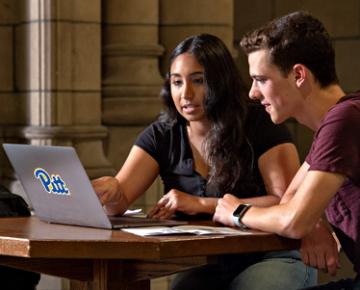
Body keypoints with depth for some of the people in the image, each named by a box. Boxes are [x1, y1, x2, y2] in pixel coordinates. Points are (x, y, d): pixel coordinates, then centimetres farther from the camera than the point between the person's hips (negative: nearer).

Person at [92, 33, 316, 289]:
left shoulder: (262, 127, -5)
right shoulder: (162, 136, 5)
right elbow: (119, 202, -5)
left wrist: (203, 205, -17)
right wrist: (110, 189, -30)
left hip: (274, 257, -2)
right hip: (206, 264, 3)